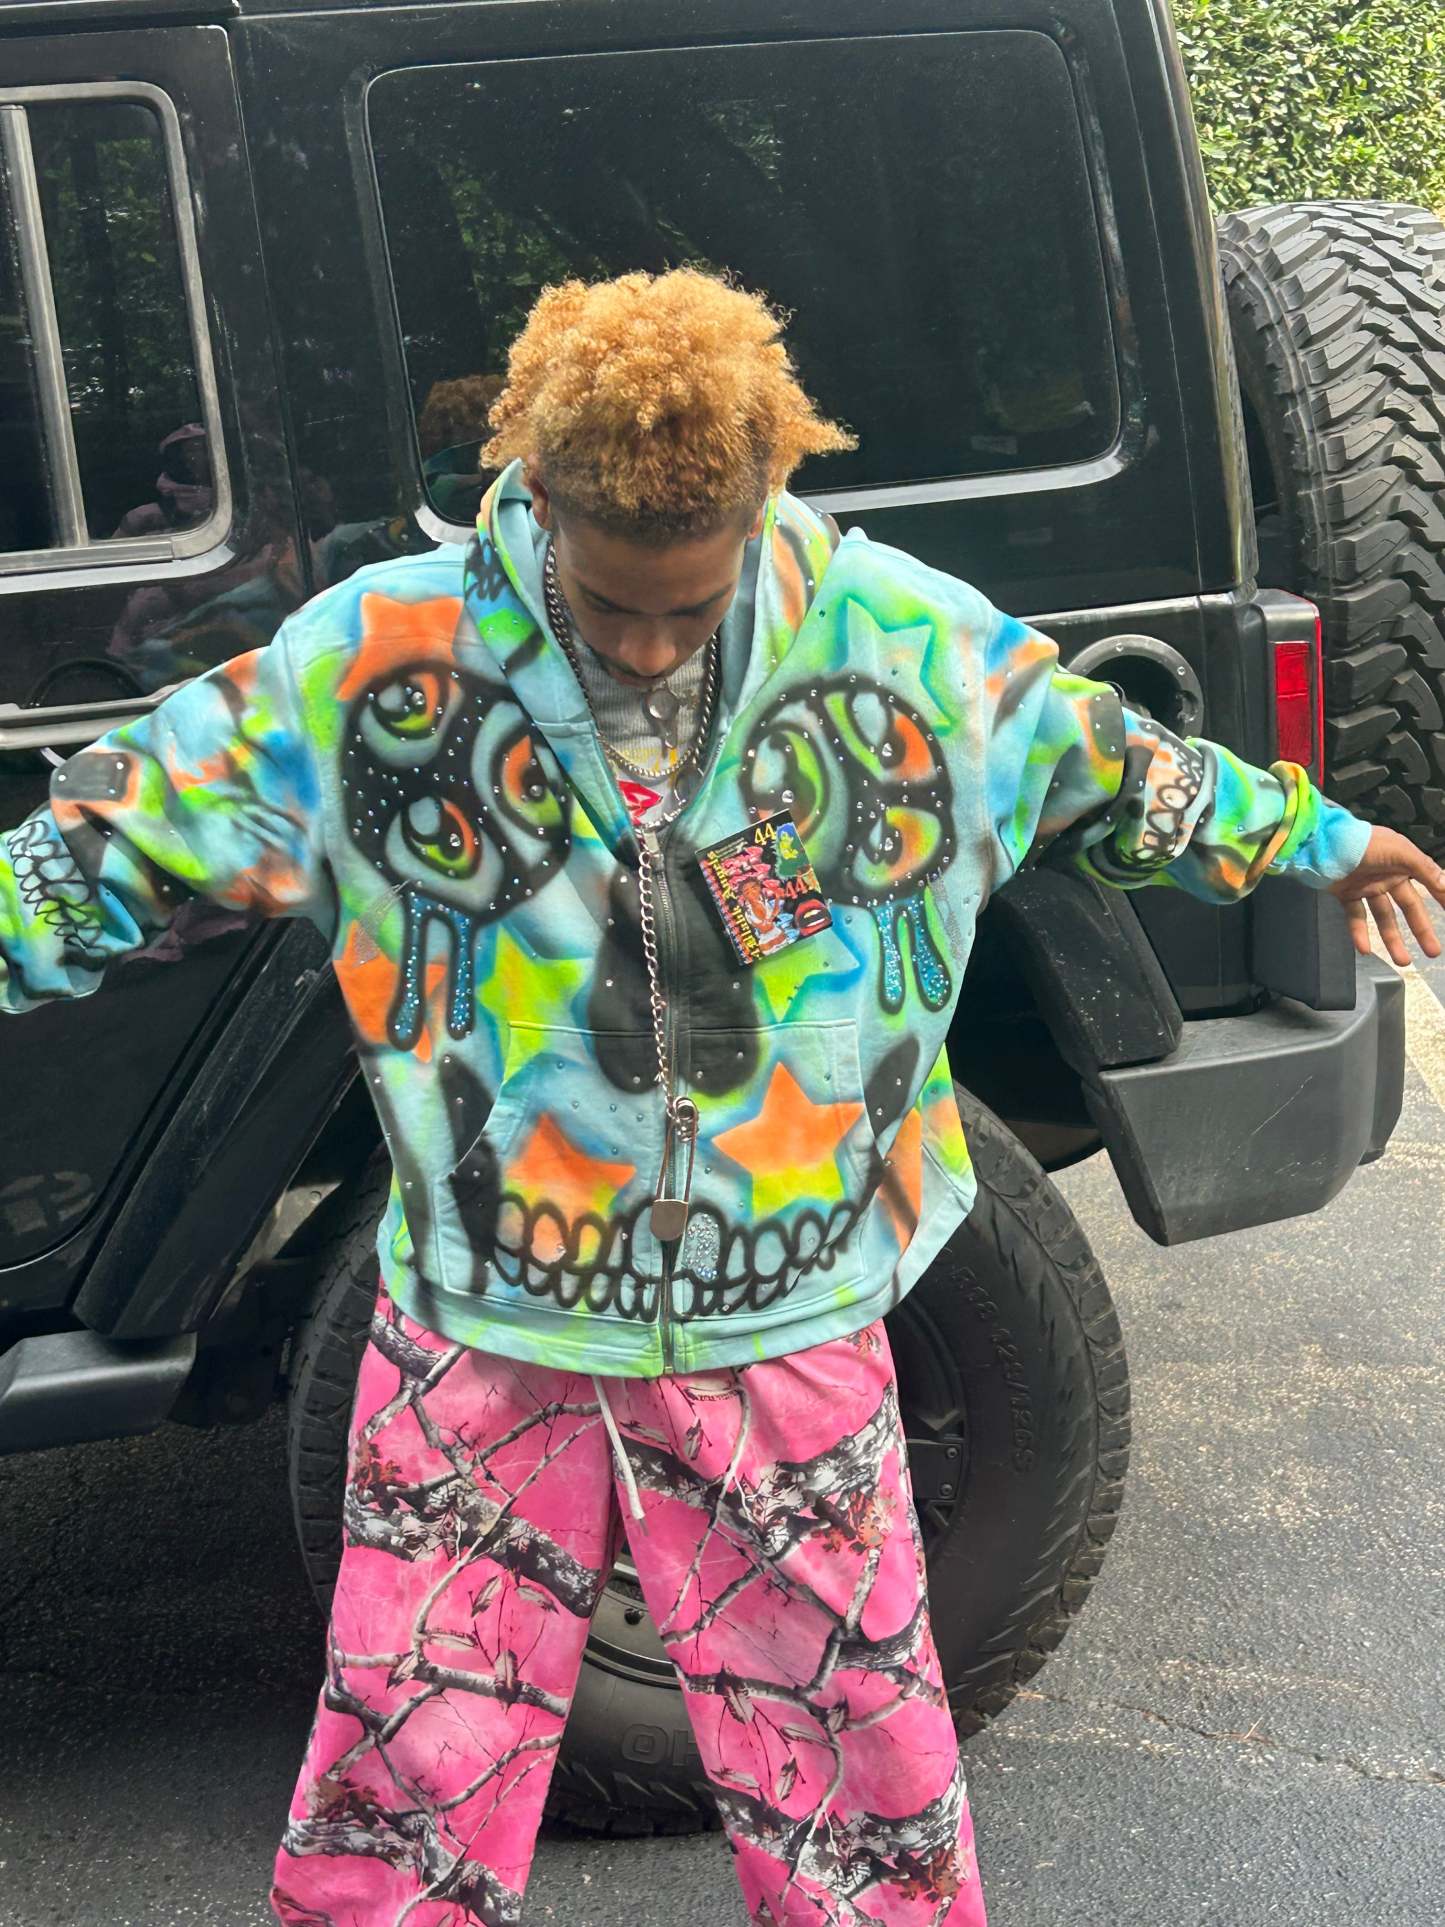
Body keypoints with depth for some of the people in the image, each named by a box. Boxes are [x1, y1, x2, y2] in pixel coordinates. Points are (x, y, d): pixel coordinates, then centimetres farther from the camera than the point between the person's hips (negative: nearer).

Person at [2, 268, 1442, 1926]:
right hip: (482, 1350, 0)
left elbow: (1120, 776, 12)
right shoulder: (376, 654, -9)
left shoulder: (916, 642, -4)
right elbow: (135, 828, -2)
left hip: (788, 1343, 1)